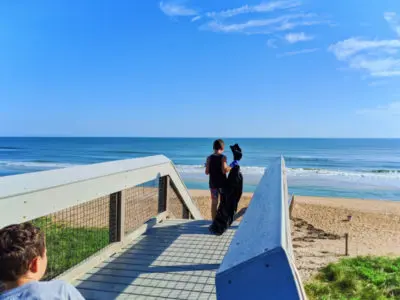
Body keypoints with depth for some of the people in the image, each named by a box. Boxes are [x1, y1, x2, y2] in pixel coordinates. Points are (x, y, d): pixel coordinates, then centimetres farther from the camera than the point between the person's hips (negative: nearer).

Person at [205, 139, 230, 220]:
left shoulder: (209, 158, 0)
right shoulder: (223, 157, -10)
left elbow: (207, 172, -3)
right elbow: (224, 171, -18)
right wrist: (230, 168, 0)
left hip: (213, 183, 3)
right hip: (222, 183, -3)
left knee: (214, 203, 9)